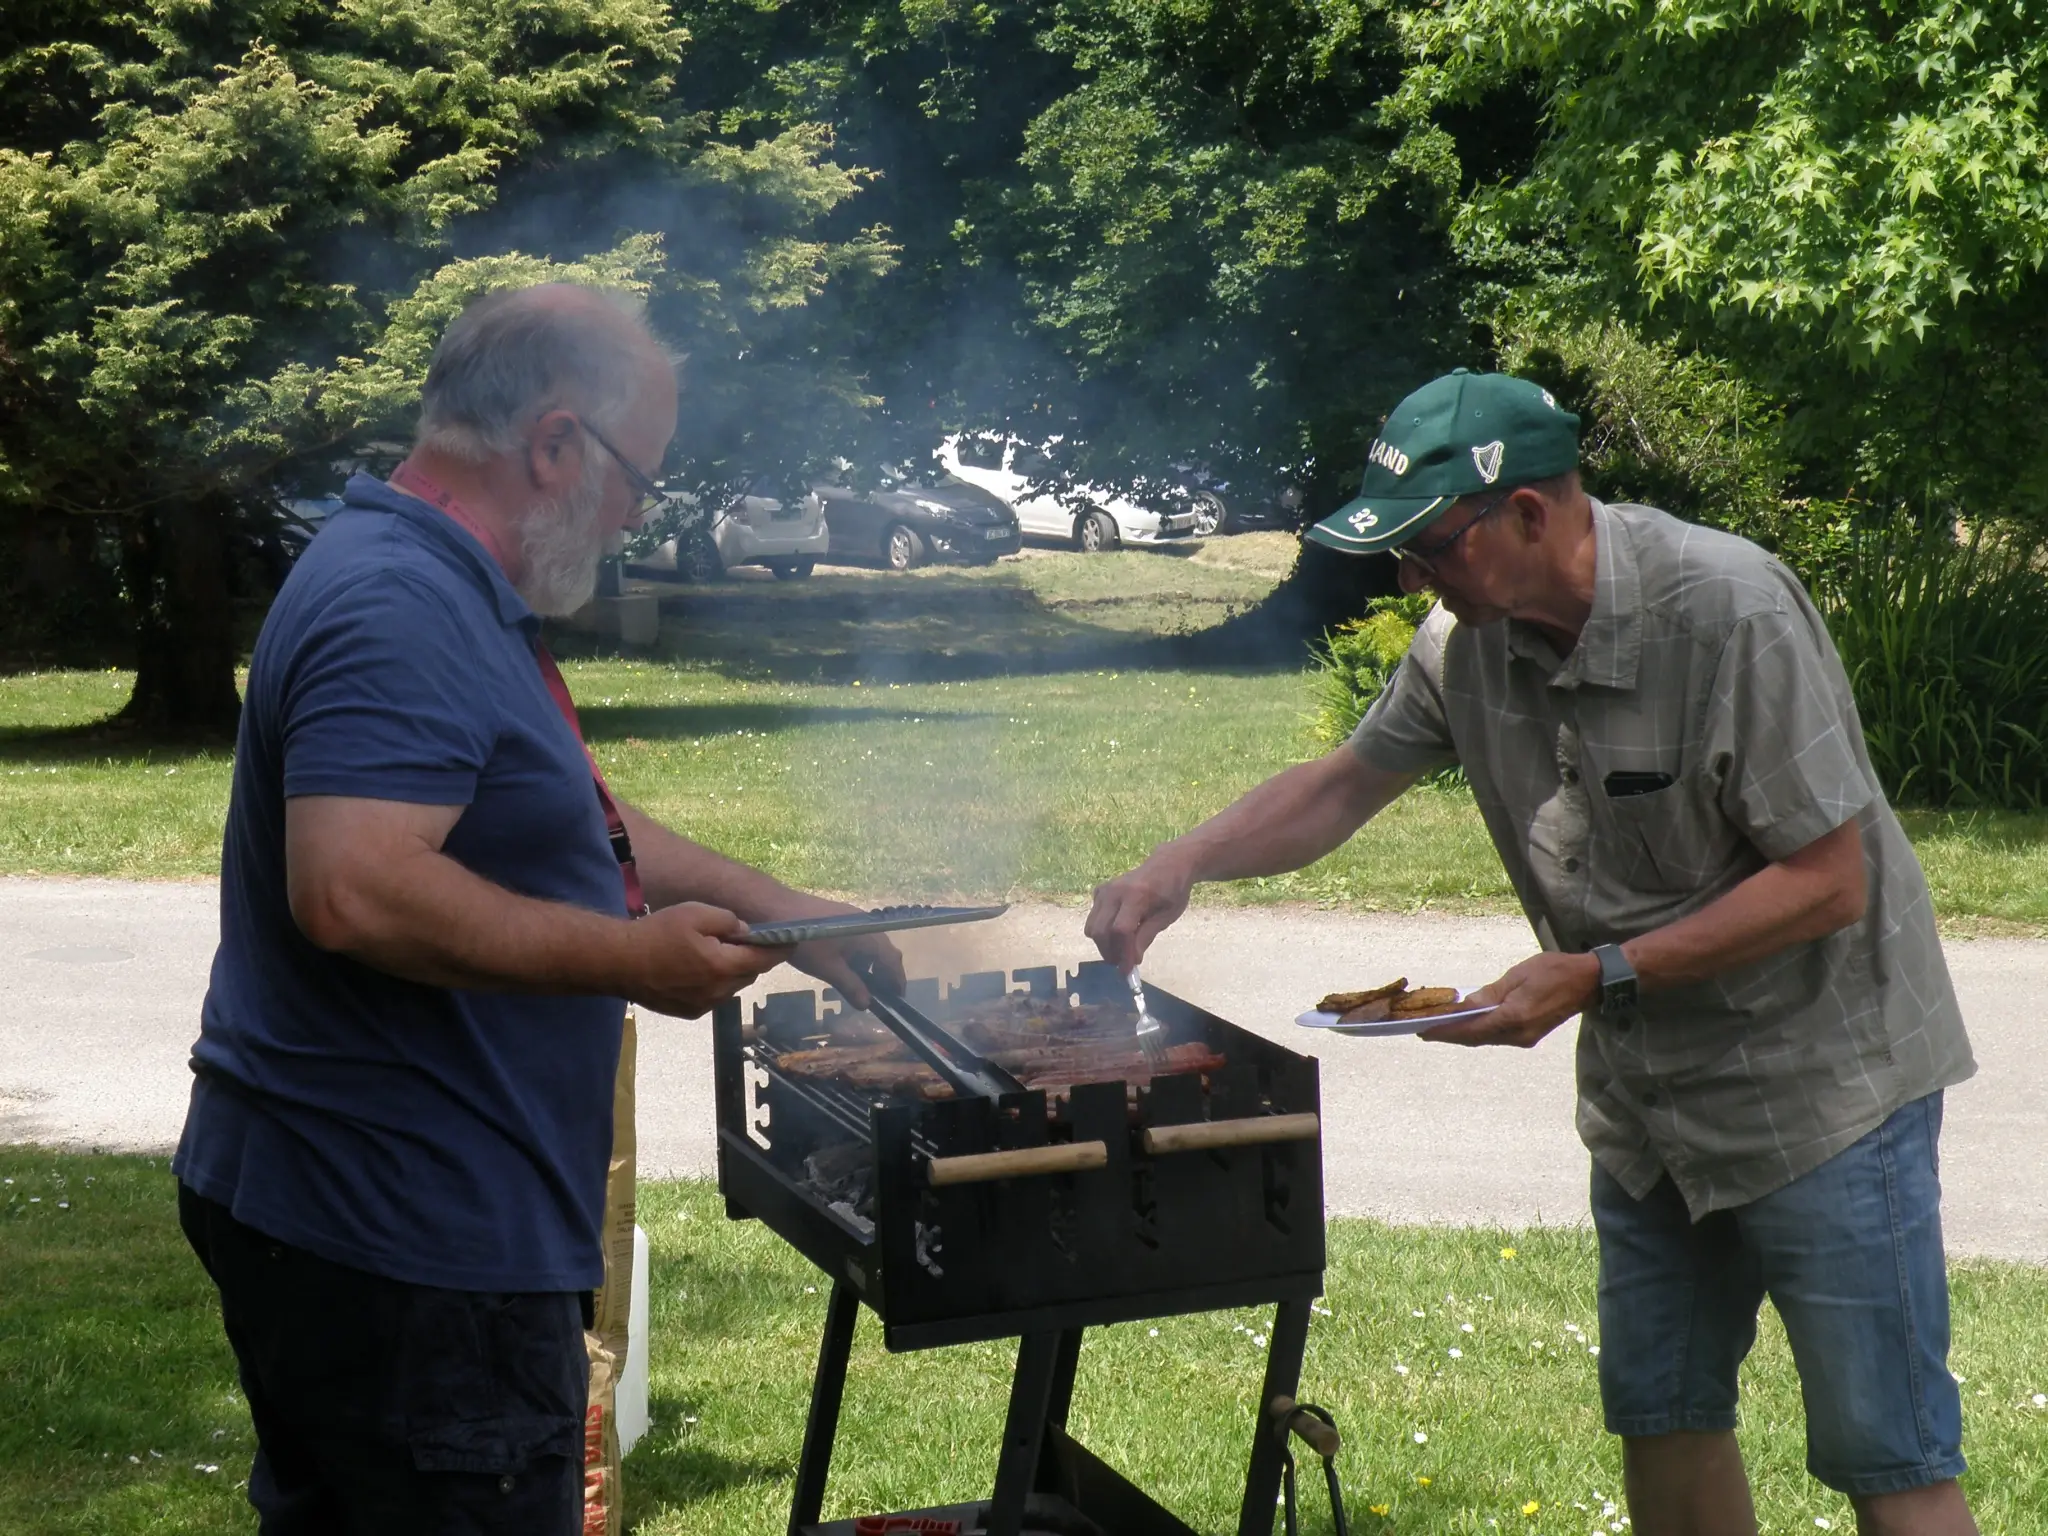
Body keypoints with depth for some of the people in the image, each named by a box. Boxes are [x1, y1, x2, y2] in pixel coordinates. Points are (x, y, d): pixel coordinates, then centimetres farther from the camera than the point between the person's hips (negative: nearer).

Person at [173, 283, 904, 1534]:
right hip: (412, 1243, -11)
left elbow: (567, 822, 25)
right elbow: (354, 892, -33)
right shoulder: (400, 611, -21)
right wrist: (632, 958, -24)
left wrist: (785, 912, 23)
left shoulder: (450, 597, 14)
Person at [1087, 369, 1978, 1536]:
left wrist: (1600, 978, -26)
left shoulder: (1732, 614, -24)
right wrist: (1182, 866, -5)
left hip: (1822, 1077, -7)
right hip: (1647, 1089, 7)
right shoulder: (1472, 632, -3)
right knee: (1663, 1423, 14)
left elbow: (1828, 880, -23)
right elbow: (1342, 786, 11)